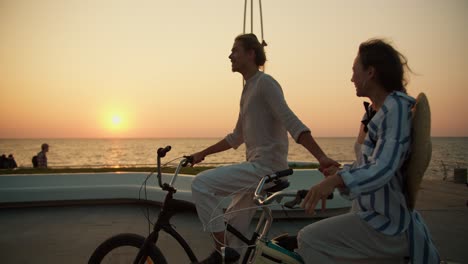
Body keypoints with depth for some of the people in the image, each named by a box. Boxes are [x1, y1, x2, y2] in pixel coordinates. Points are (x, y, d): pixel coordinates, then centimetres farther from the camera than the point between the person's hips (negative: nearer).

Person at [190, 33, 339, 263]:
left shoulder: (265, 83, -8)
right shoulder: (248, 89, 20)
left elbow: (292, 123, -20)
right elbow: (237, 137, 26)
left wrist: (321, 157, -31)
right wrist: (203, 153, 24)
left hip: (266, 167, -9)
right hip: (257, 167, 9)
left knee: (201, 184, -17)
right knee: (233, 234, 13)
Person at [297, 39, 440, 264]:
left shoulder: (396, 107, -16)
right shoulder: (373, 111, 13)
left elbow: (382, 169, -27)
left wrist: (336, 180, -40)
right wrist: (339, 172, -1)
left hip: (385, 226, -9)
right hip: (372, 215, 9)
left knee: (308, 240, -17)